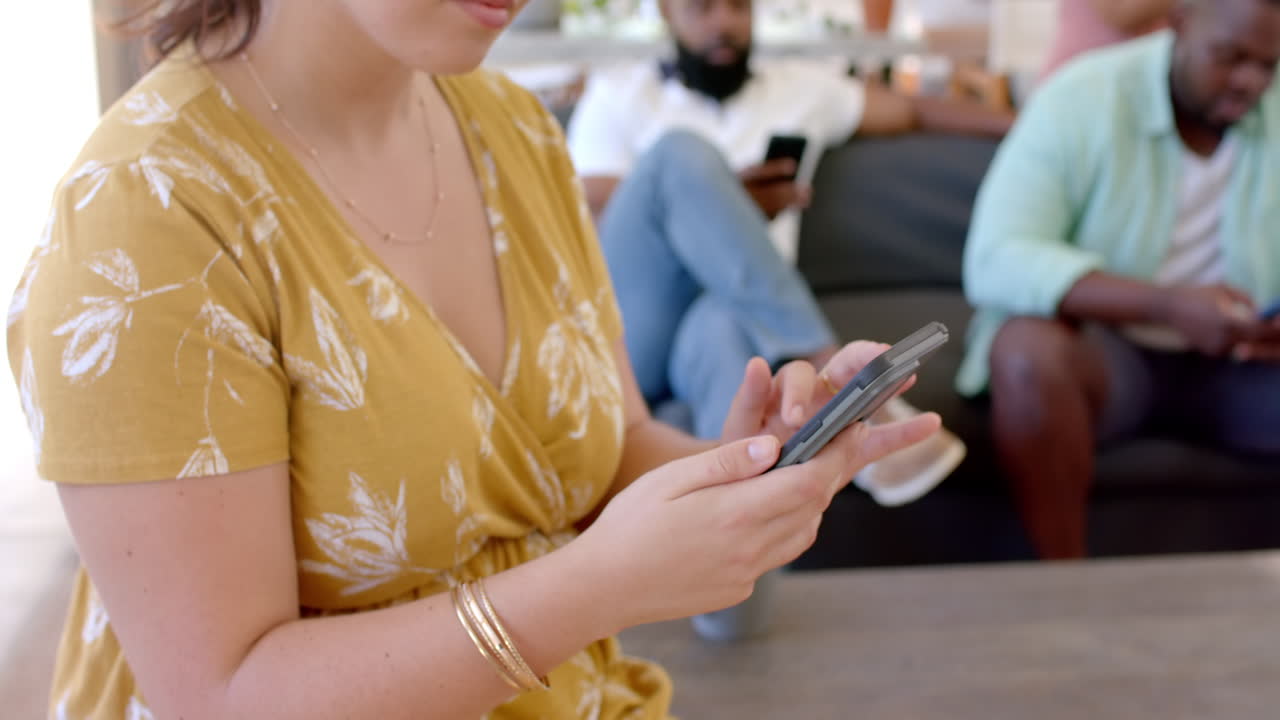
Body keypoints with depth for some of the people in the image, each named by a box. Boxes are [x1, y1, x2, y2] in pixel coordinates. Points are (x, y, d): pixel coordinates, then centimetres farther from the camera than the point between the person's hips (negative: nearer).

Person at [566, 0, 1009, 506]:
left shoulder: (801, 88, 23)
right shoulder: (618, 94, 14)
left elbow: (918, 111, 27)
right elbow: (588, 233, 2)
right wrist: (715, 204, -11)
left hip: (738, 317, 2)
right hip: (630, 335, -1)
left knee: (724, 326, -37)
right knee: (682, 151, -27)